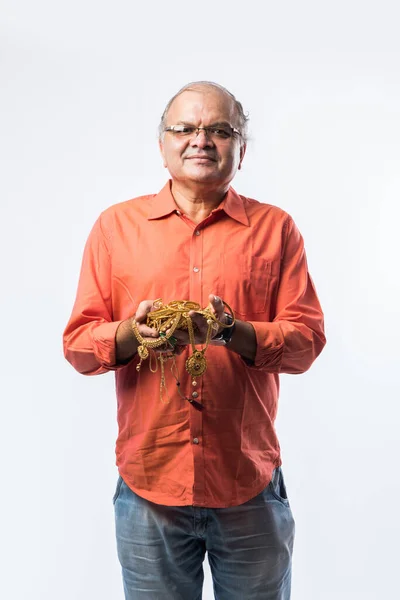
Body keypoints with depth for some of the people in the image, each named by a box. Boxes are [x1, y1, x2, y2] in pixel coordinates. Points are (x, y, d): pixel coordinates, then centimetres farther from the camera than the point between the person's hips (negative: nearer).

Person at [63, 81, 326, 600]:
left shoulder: (275, 228, 4)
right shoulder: (116, 225, 5)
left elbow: (307, 339, -2)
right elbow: (77, 344, 2)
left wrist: (235, 333, -20)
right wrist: (132, 333, -19)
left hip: (250, 486, 0)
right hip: (148, 484, 1)